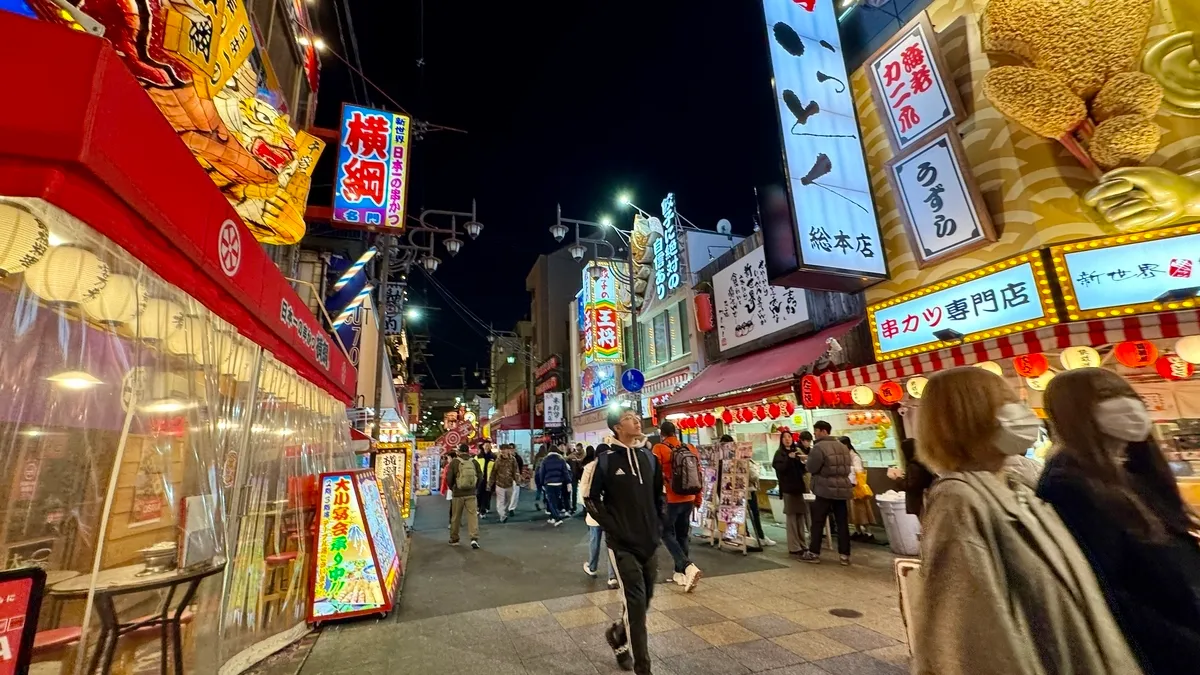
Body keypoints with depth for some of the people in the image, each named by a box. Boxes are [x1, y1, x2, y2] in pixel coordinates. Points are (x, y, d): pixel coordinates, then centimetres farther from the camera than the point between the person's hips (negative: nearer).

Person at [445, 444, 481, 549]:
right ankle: (474, 538, -9)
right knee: (473, 515, 2)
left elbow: (449, 479, -4)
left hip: (458, 494, 0)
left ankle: (454, 539, 26)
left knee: (455, 517, 13)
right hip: (471, 494, 0)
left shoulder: (454, 462, -6)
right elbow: (479, 477, 2)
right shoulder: (474, 462, -1)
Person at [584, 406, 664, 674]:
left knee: (645, 600, 15)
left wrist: (658, 525, 7)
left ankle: (618, 634, 43)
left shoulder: (650, 458, 5)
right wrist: (612, 527, -10)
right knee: (635, 602, -4)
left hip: (649, 541, 5)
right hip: (622, 543, -5)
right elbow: (590, 499, -5)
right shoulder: (606, 460, -10)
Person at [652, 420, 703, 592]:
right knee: (683, 535, 17)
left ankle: (688, 567, -12)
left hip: (670, 500, -5)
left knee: (667, 534, 5)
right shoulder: (691, 449, 4)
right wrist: (699, 498, 18)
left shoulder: (659, 449, -10)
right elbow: (699, 475, 8)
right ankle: (680, 573, 24)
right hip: (688, 500, 5)